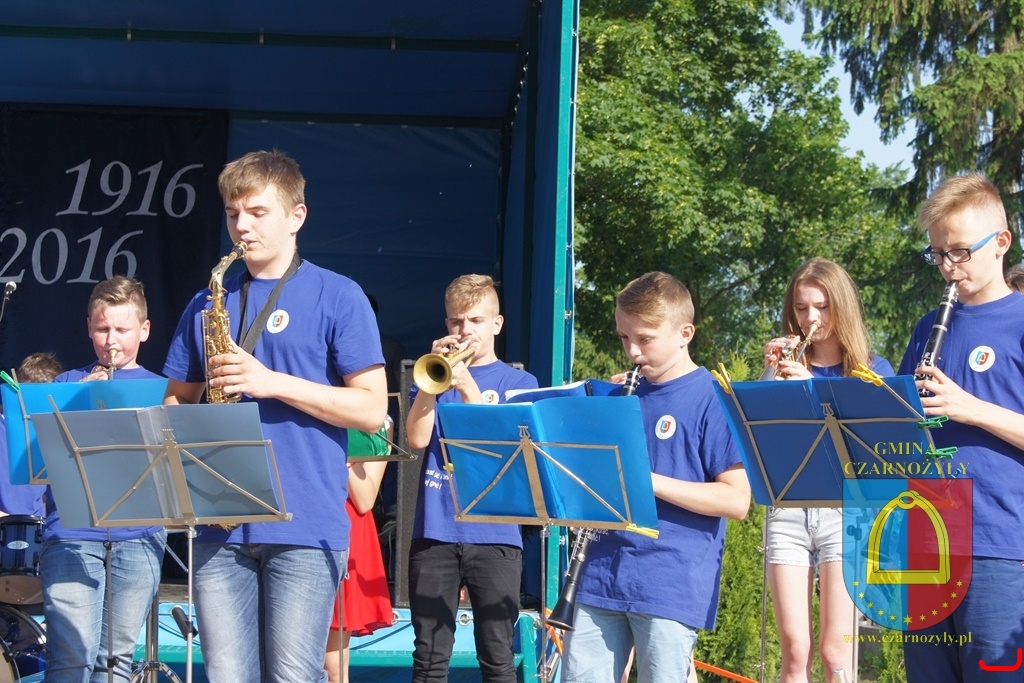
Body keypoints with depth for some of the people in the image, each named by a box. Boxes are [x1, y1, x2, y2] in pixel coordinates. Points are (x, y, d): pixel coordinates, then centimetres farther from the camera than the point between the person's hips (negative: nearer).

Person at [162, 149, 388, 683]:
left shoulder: (337, 297, 3)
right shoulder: (209, 304, 16)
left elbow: (371, 408, -3)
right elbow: (176, 401, 20)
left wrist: (274, 383, -12)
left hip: (306, 527, -4)